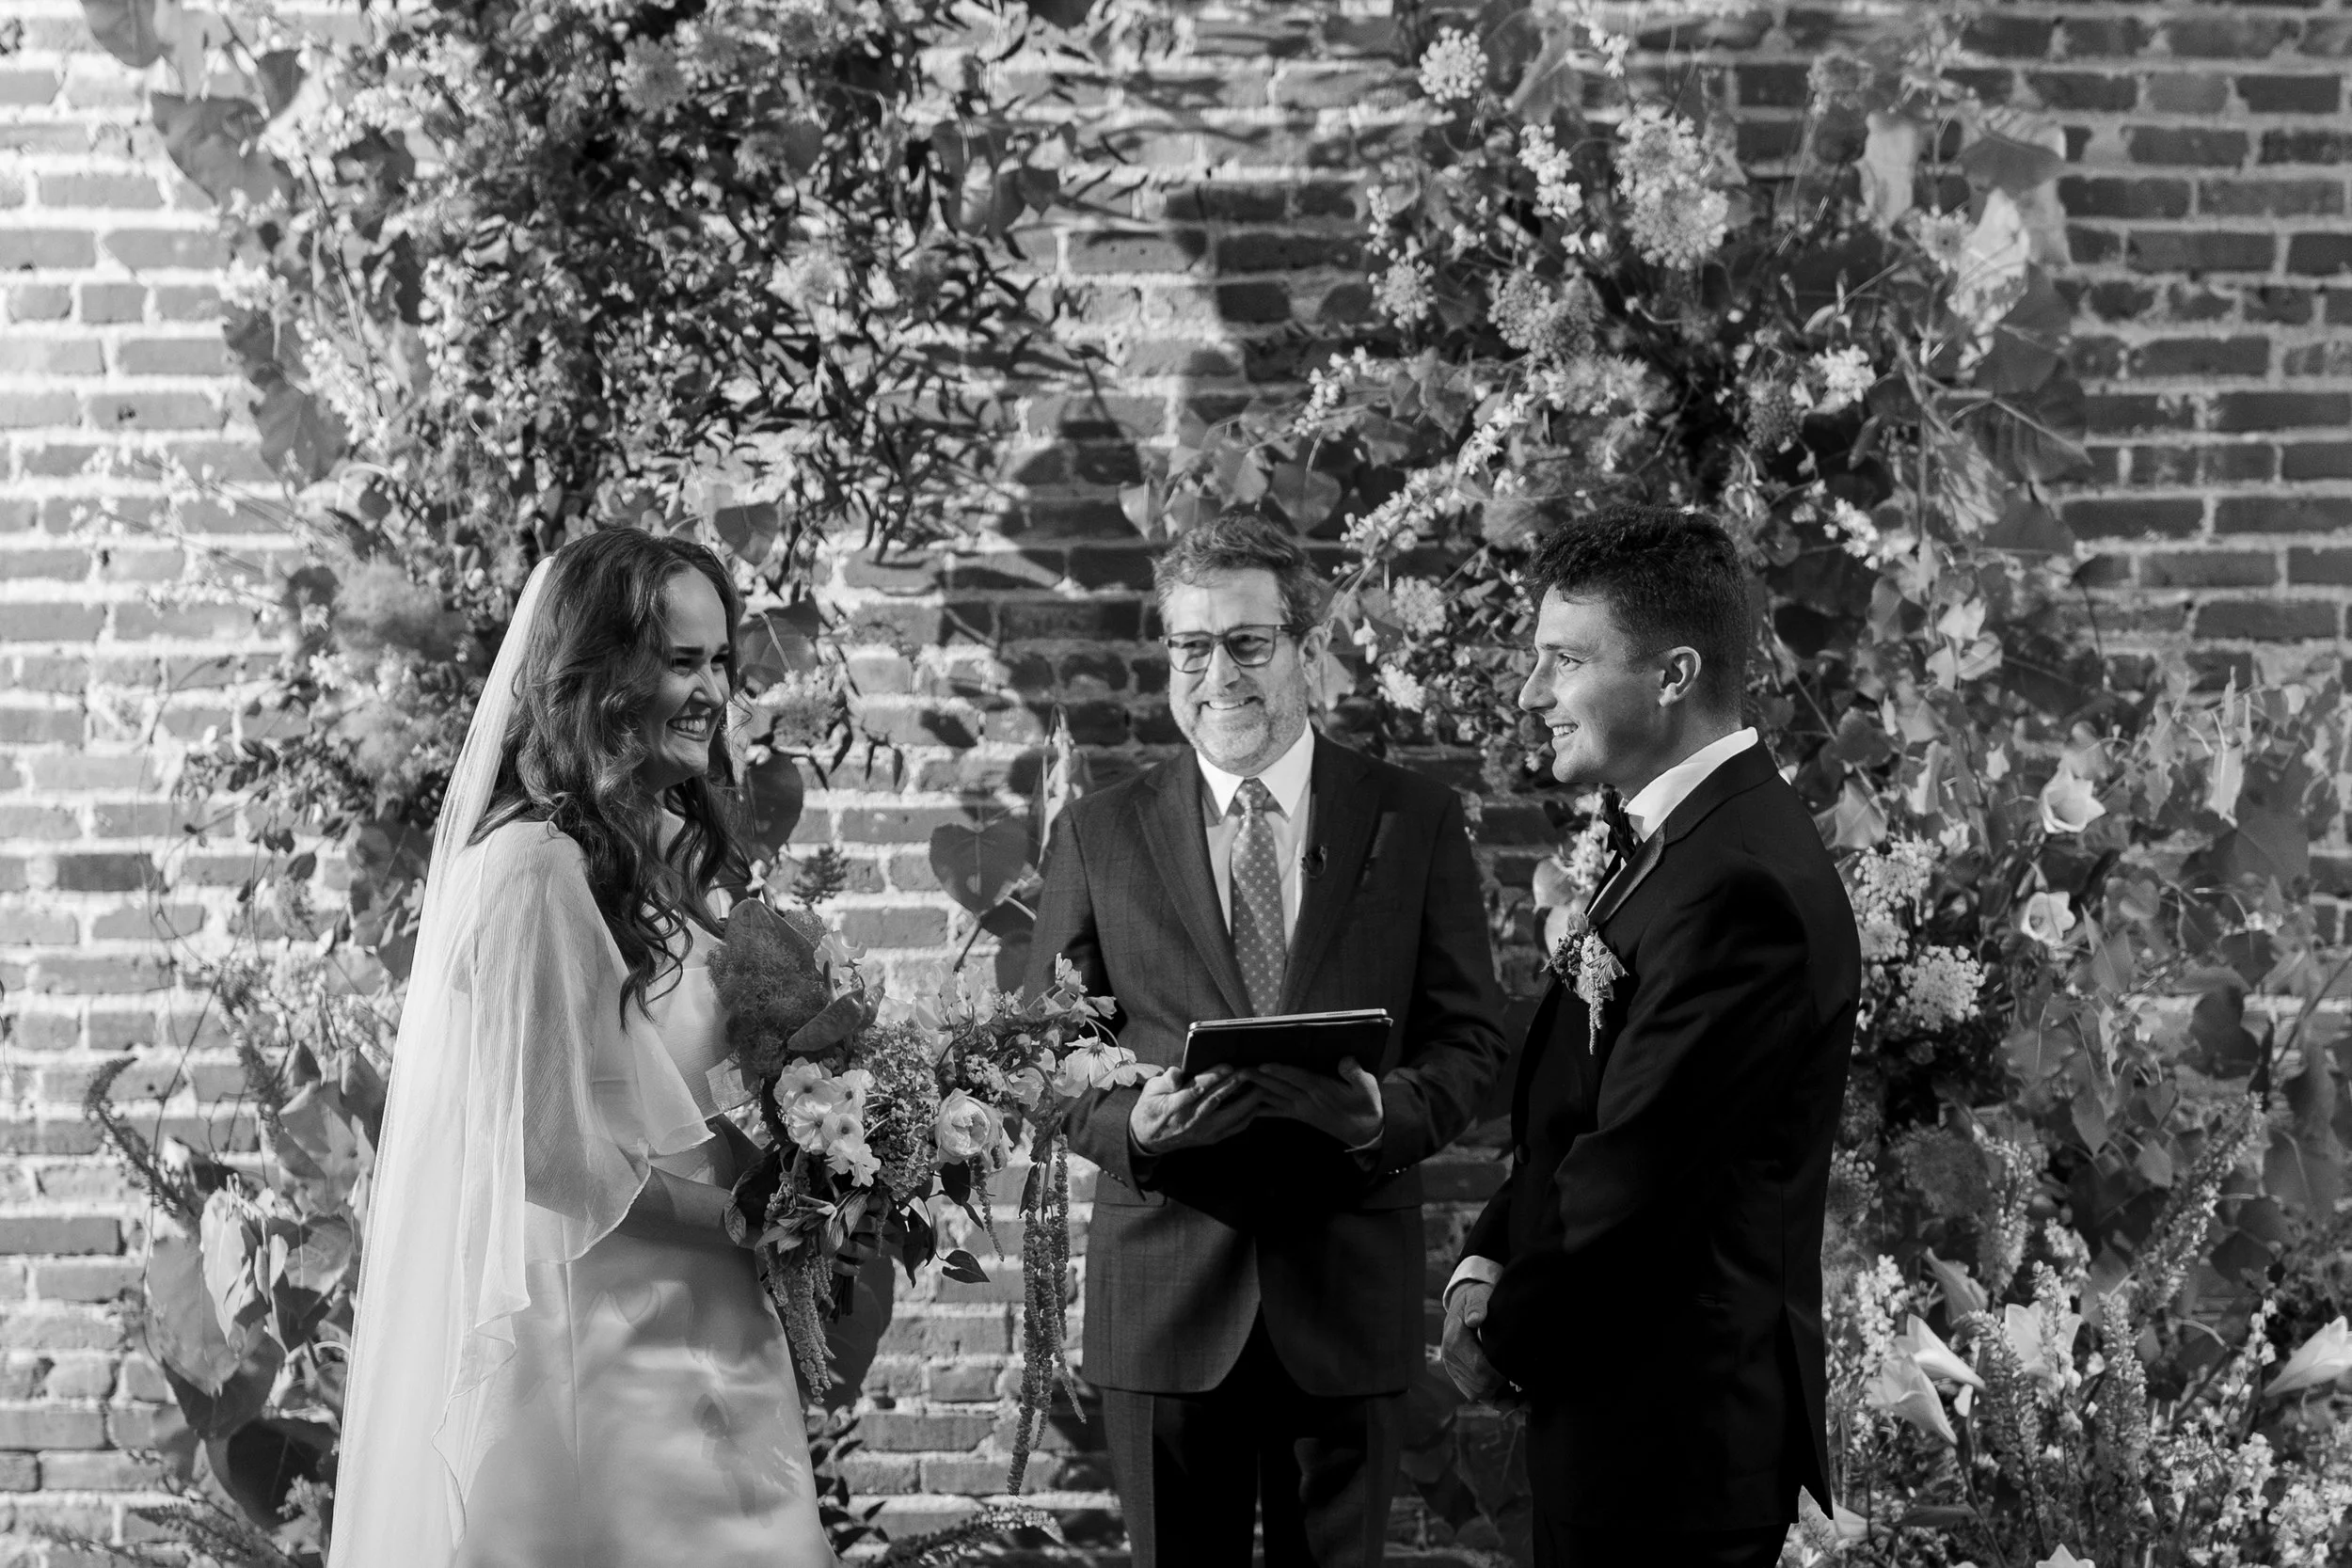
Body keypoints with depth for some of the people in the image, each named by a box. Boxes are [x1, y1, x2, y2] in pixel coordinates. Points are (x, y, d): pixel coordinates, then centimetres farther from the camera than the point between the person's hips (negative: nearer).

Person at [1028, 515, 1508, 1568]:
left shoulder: (1414, 822, 4)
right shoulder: (1099, 835, 5)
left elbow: (1469, 1041, 3)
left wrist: (1383, 1111, -18)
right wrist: (1129, 1122, -17)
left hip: (1346, 1293, 0)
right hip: (1165, 1295, 0)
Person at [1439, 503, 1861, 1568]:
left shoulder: (1738, 887, -21)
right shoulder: (1678, 845, 13)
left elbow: (1638, 1173, -23)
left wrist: (1505, 1337, -10)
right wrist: (1486, 1263, 2)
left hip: (1673, 1435, -10)